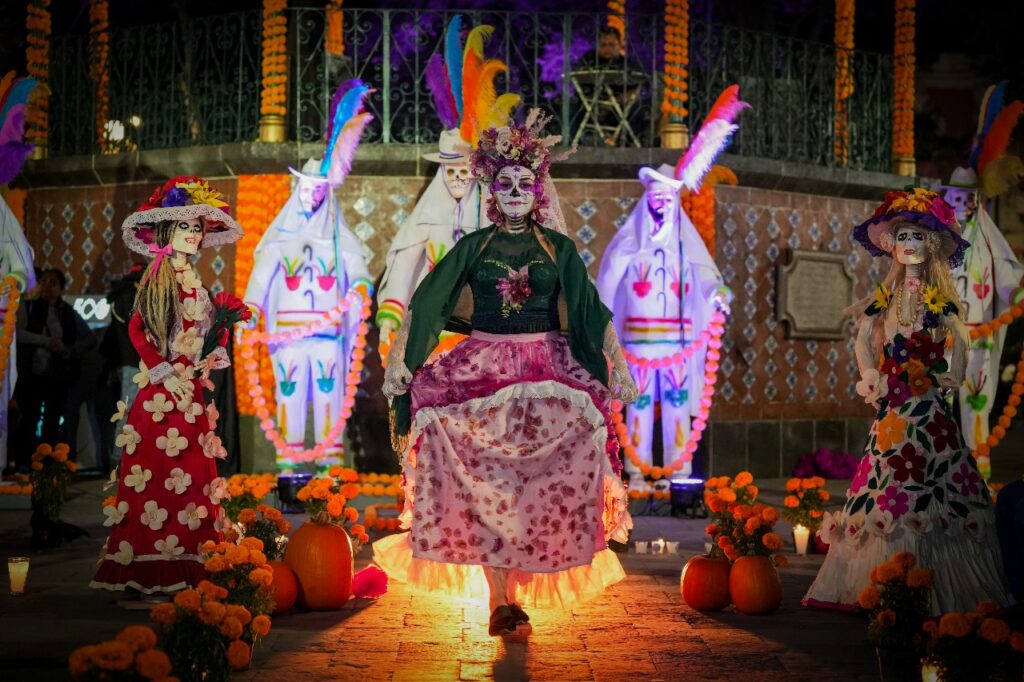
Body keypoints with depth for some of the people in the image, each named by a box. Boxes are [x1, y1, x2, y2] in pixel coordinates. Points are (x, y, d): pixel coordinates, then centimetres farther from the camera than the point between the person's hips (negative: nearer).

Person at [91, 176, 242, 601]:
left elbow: (217, 326, 20)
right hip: (160, 390, -7)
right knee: (156, 477, -8)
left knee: (191, 477, 5)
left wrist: (217, 353, 1)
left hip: (190, 387, 7)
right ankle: (144, 580, -7)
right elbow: (136, 328, -10)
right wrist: (162, 371, -15)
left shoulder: (196, 283, 14)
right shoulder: (158, 278, -4)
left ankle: (185, 573, 9)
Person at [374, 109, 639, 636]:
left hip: (547, 374, 0)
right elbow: (423, 305, 5)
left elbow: (593, 313, 5)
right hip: (481, 371, 0)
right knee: (483, 485, -9)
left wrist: (620, 366, -2)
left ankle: (513, 595, -3)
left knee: (540, 487, -13)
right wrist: (397, 363, -2)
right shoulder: (473, 247, 7)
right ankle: (501, 598, -5)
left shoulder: (559, 249, 7)